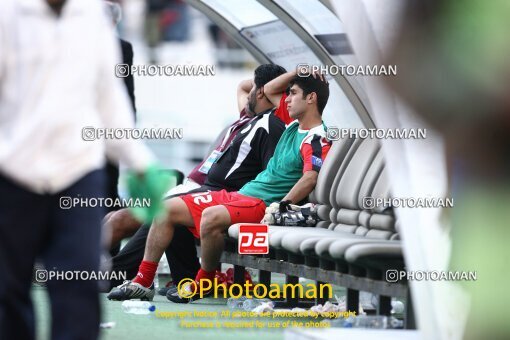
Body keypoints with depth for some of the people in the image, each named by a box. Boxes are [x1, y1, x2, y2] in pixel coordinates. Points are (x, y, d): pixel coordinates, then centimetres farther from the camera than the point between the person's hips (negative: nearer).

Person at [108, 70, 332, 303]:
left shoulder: (316, 139, -11)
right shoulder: (295, 125, 18)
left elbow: (310, 178, -26)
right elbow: (269, 91, 32)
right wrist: (298, 72, 21)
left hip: (263, 205, -11)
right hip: (238, 194, 11)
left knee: (211, 217, -39)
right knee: (168, 209, 5)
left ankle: (202, 284, -17)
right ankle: (143, 282, 2)